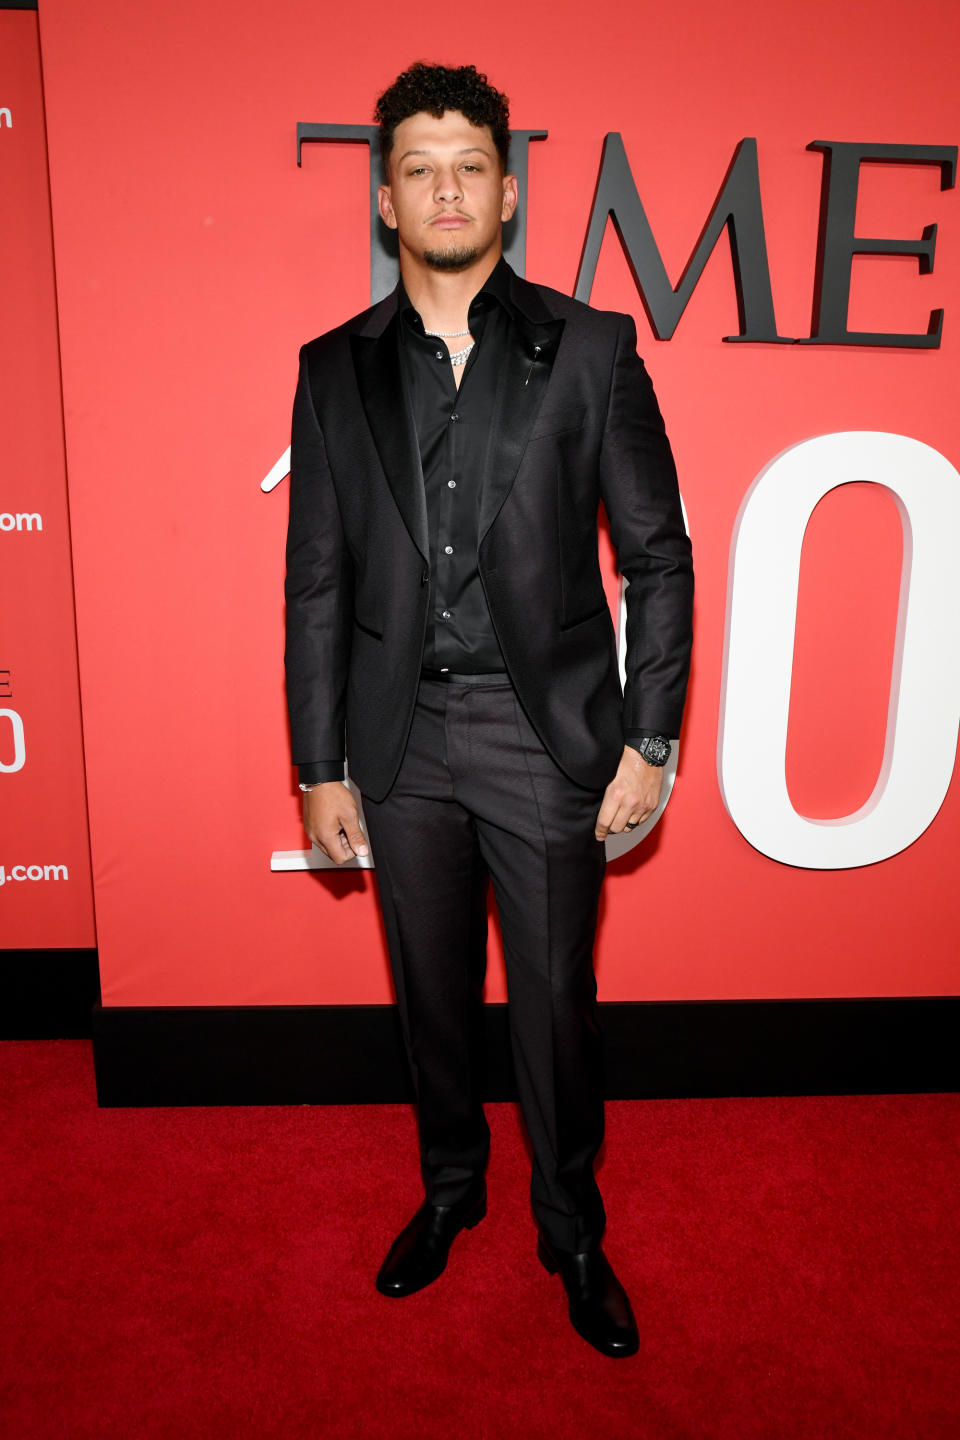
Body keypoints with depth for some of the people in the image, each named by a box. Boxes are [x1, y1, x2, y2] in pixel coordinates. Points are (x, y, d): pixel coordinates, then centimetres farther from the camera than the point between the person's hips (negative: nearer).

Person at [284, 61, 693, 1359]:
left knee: (556, 1004, 10)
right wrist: (320, 766, 2)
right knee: (431, 994, 18)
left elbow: (659, 555, -2)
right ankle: (450, 1188, 44)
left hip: (548, 734, -2)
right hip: (403, 741, 2)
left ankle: (572, 1228, 35)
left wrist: (649, 741, -7)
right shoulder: (336, 369, 4)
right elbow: (317, 581, 4)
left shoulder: (591, 350, -2)